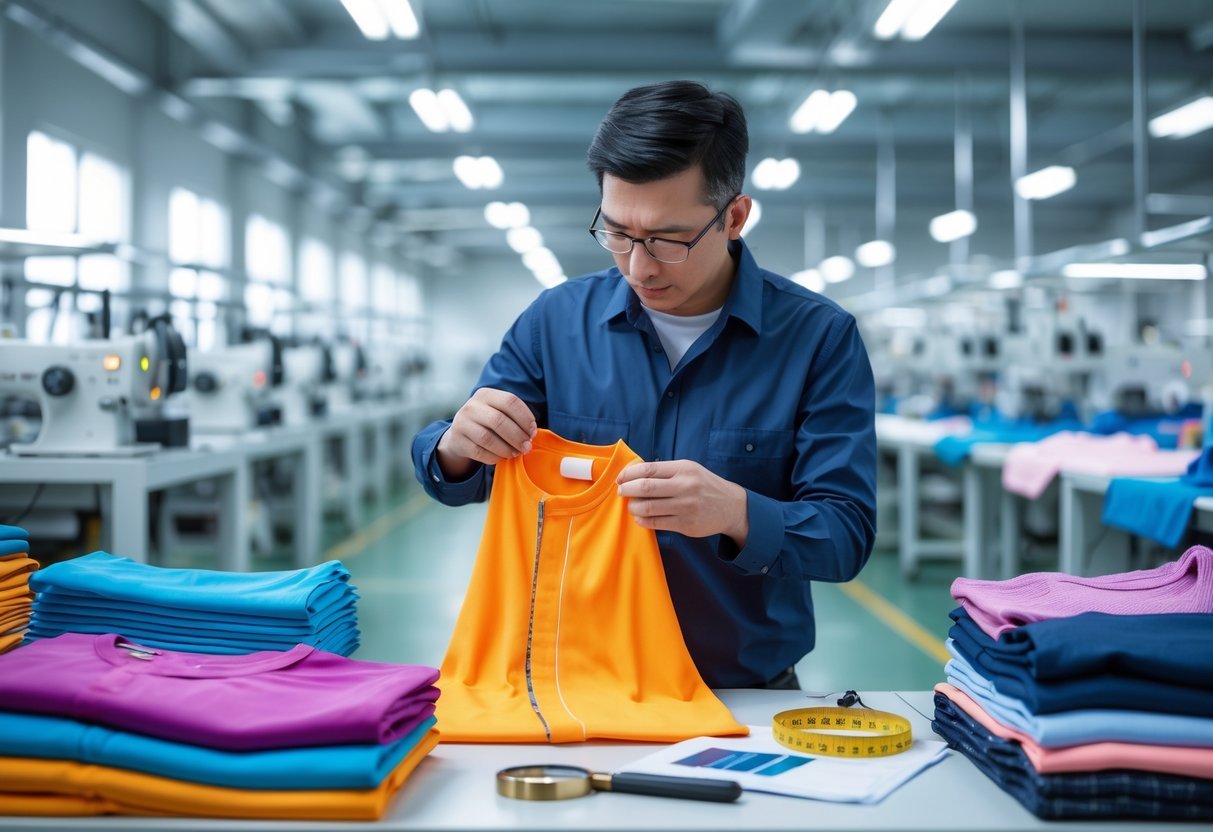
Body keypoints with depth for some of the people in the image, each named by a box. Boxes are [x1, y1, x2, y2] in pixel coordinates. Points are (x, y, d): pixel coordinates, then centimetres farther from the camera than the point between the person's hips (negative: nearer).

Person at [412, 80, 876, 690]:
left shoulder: (819, 337, -7)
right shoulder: (557, 320, 1)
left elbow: (848, 535, -9)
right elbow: (454, 480, 7)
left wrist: (737, 515, -30)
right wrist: (457, 447, -17)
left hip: (749, 694, -1)